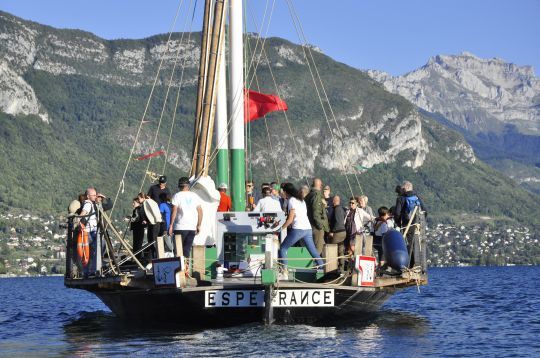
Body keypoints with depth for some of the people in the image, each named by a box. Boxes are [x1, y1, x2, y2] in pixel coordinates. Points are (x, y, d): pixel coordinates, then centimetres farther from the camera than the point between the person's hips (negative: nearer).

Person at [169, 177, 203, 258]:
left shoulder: (177, 196, -2)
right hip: (192, 227, 4)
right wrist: (199, 225, 15)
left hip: (180, 227, -4)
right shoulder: (195, 196, 9)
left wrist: (171, 225, -8)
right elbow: (200, 211, 9)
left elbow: (174, 211, -11)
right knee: (187, 249, 6)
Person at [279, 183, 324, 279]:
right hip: (308, 228, 8)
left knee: (282, 249, 0)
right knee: (313, 251, 11)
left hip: (298, 229, -8)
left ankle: (284, 273, -7)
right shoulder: (301, 199, 19)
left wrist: (281, 228, 0)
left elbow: (290, 219, -9)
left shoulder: (292, 200, -4)